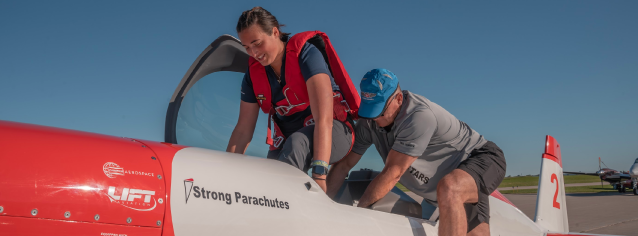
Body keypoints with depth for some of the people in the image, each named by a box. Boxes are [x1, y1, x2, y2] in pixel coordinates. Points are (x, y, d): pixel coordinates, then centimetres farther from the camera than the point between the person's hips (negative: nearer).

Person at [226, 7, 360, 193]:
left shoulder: (306, 54, -21)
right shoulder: (253, 73, -2)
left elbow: (324, 119, -31)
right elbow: (243, 130, 3)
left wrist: (319, 173, -40)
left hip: (333, 132, -6)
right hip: (286, 140, 6)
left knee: (296, 143, -39)